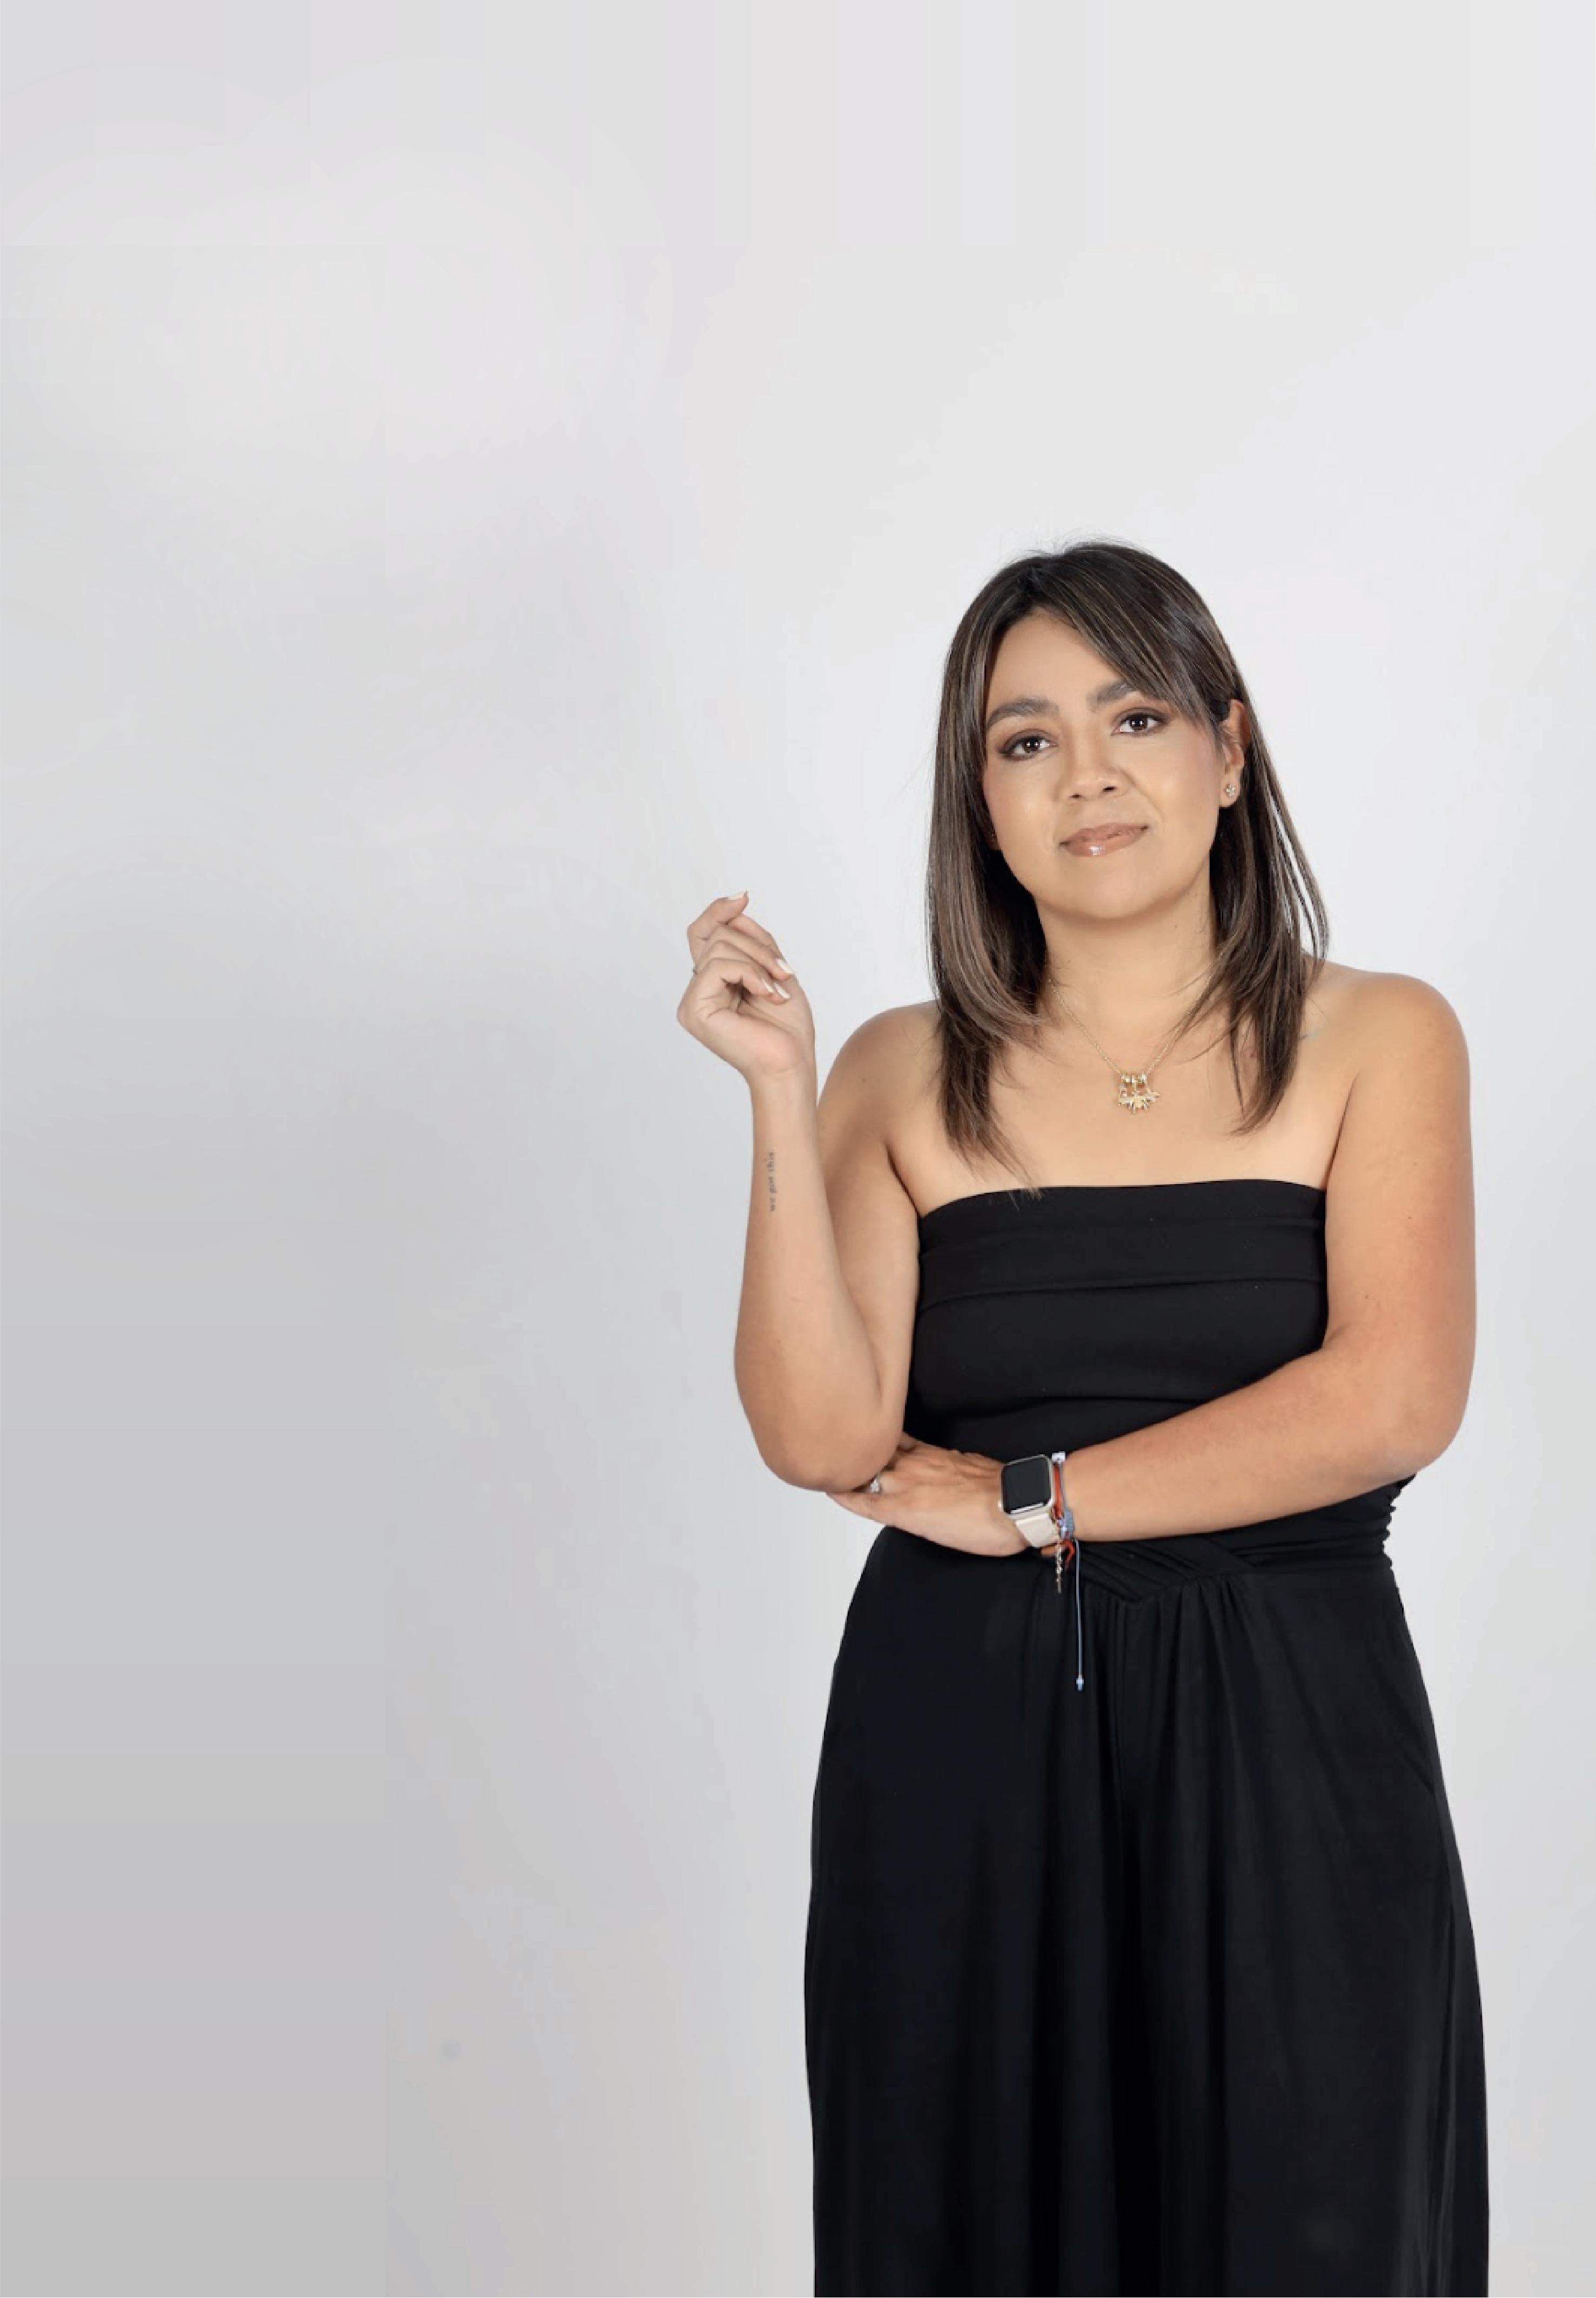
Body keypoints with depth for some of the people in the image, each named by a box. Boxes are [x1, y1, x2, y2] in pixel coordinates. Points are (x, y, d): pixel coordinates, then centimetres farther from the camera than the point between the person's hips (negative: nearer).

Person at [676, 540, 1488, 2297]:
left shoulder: (1379, 1041, 3)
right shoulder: (904, 1077, 5)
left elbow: (1394, 1399, -11)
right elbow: (821, 1437, -7)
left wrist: (1025, 1501, -8)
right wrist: (779, 1097, -13)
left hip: (1285, 1752, -1)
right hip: (961, 1753, 1)